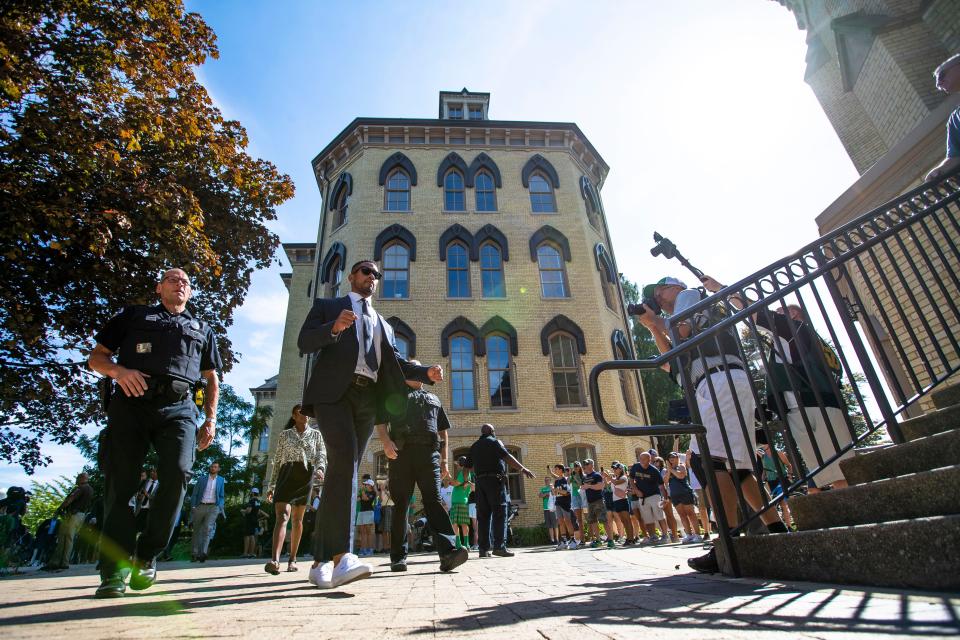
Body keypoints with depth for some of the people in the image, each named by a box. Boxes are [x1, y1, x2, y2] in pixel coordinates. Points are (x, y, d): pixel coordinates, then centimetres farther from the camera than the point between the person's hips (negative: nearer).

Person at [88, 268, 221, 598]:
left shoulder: (202, 329, 27)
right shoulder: (134, 315, 23)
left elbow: (211, 379, 25)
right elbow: (96, 356, 17)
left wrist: (211, 419, 11)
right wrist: (119, 370, -8)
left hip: (178, 408, 1)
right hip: (131, 402, 0)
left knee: (178, 473, -18)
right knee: (121, 481, -6)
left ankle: (147, 555, -2)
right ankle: (114, 570, 2)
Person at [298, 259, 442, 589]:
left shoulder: (382, 324, 29)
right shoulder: (327, 306, 18)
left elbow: (395, 362, 19)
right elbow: (305, 342, 3)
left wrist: (427, 372, 0)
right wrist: (334, 328, -17)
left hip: (367, 398, 5)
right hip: (333, 390, -4)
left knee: (343, 469, 2)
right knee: (345, 459, -24)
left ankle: (321, 561, 7)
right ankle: (341, 555, -30)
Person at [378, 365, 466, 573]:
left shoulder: (433, 399, 28)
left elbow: (443, 431, 25)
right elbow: (380, 421, 6)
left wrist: (444, 460, 15)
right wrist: (386, 441, -15)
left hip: (429, 454, 2)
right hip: (401, 453, -1)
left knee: (434, 501, -11)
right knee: (400, 505, 2)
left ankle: (448, 552, -22)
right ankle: (398, 557, 12)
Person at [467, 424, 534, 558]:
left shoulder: (474, 446, 19)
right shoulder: (494, 442, 1)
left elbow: (468, 466, 19)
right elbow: (507, 457, -13)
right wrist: (522, 469, -17)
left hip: (480, 481, 6)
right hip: (495, 480, -6)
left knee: (483, 516, 5)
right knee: (499, 513, -6)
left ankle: (483, 548, 3)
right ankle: (499, 546, -13)